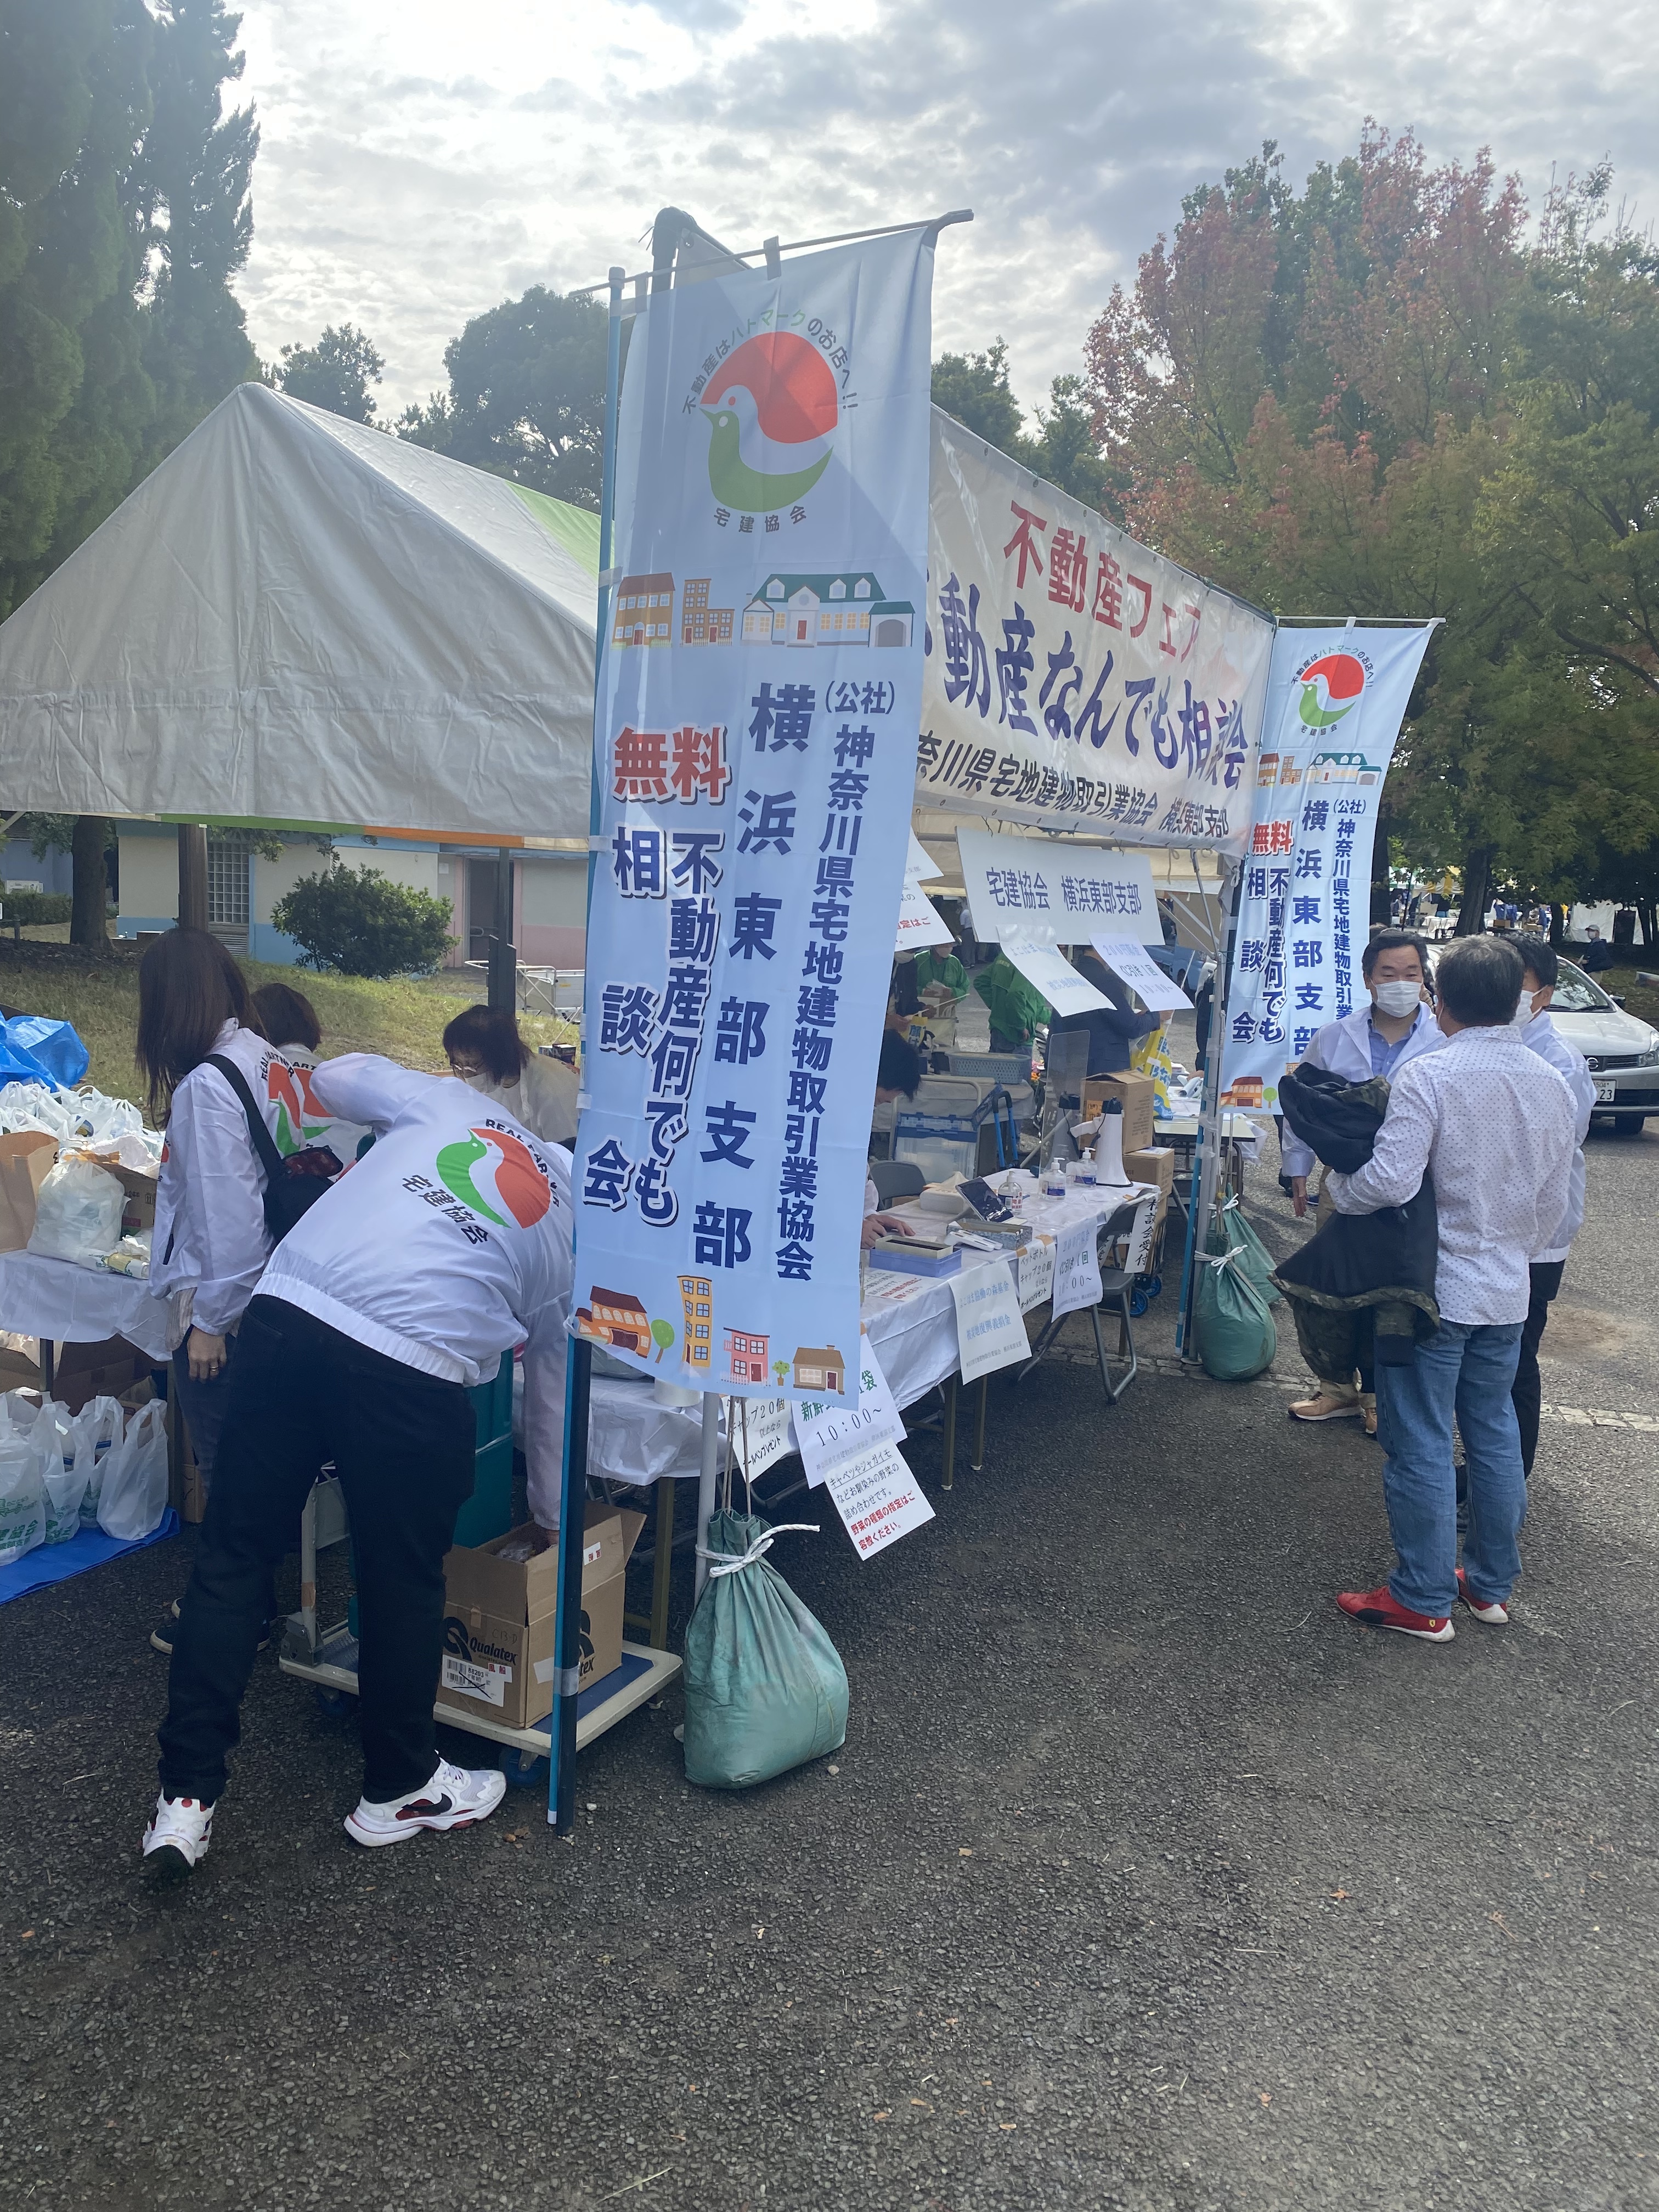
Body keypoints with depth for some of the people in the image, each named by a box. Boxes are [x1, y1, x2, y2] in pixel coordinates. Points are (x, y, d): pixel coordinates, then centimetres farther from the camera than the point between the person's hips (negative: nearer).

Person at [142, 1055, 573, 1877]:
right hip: (410, 1368, -2)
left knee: (232, 1556, 15)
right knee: (402, 1583, 17)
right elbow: (552, 1393, 28)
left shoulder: (452, 1104, 21)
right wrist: (551, 1517, 41)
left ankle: (187, 1795, 23)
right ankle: (399, 1789, 37)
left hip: (286, 1310, 2)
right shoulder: (569, 1238, 20)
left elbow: (334, 1077, 31)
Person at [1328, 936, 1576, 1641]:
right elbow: (1553, 1200, 11)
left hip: (1434, 1288, -7)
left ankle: (1423, 1601, 13)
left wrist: (1336, 1187, -6)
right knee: (1494, 1434, 18)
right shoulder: (1550, 1084, 3)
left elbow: (1391, 1180, -26)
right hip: (1507, 1291, 7)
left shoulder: (1429, 1075, -18)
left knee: (1421, 1446, 3)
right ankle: (1491, 1584, 30)